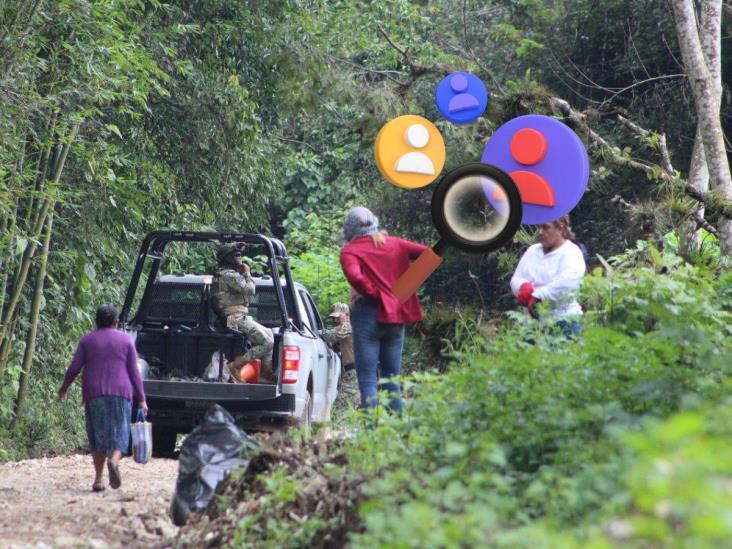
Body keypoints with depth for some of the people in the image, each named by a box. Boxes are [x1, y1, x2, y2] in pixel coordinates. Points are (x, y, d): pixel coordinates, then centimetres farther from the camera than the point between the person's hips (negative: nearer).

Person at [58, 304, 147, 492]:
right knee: (119, 434, 2)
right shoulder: (126, 340, 5)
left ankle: (98, 479, 2)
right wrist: (141, 399, 5)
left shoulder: (87, 340, 6)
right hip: (121, 392, -1)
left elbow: (74, 368, 2)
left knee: (97, 435, 8)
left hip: (94, 394, 1)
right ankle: (114, 460, -29)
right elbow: (134, 372, 2)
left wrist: (64, 387, 18)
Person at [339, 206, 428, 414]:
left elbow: (355, 277, -23)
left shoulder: (350, 251, -4)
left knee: (368, 379, -4)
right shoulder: (394, 244, 10)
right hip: (395, 316, 5)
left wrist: (375, 294, -9)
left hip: (369, 313, -5)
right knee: (391, 377, 13)